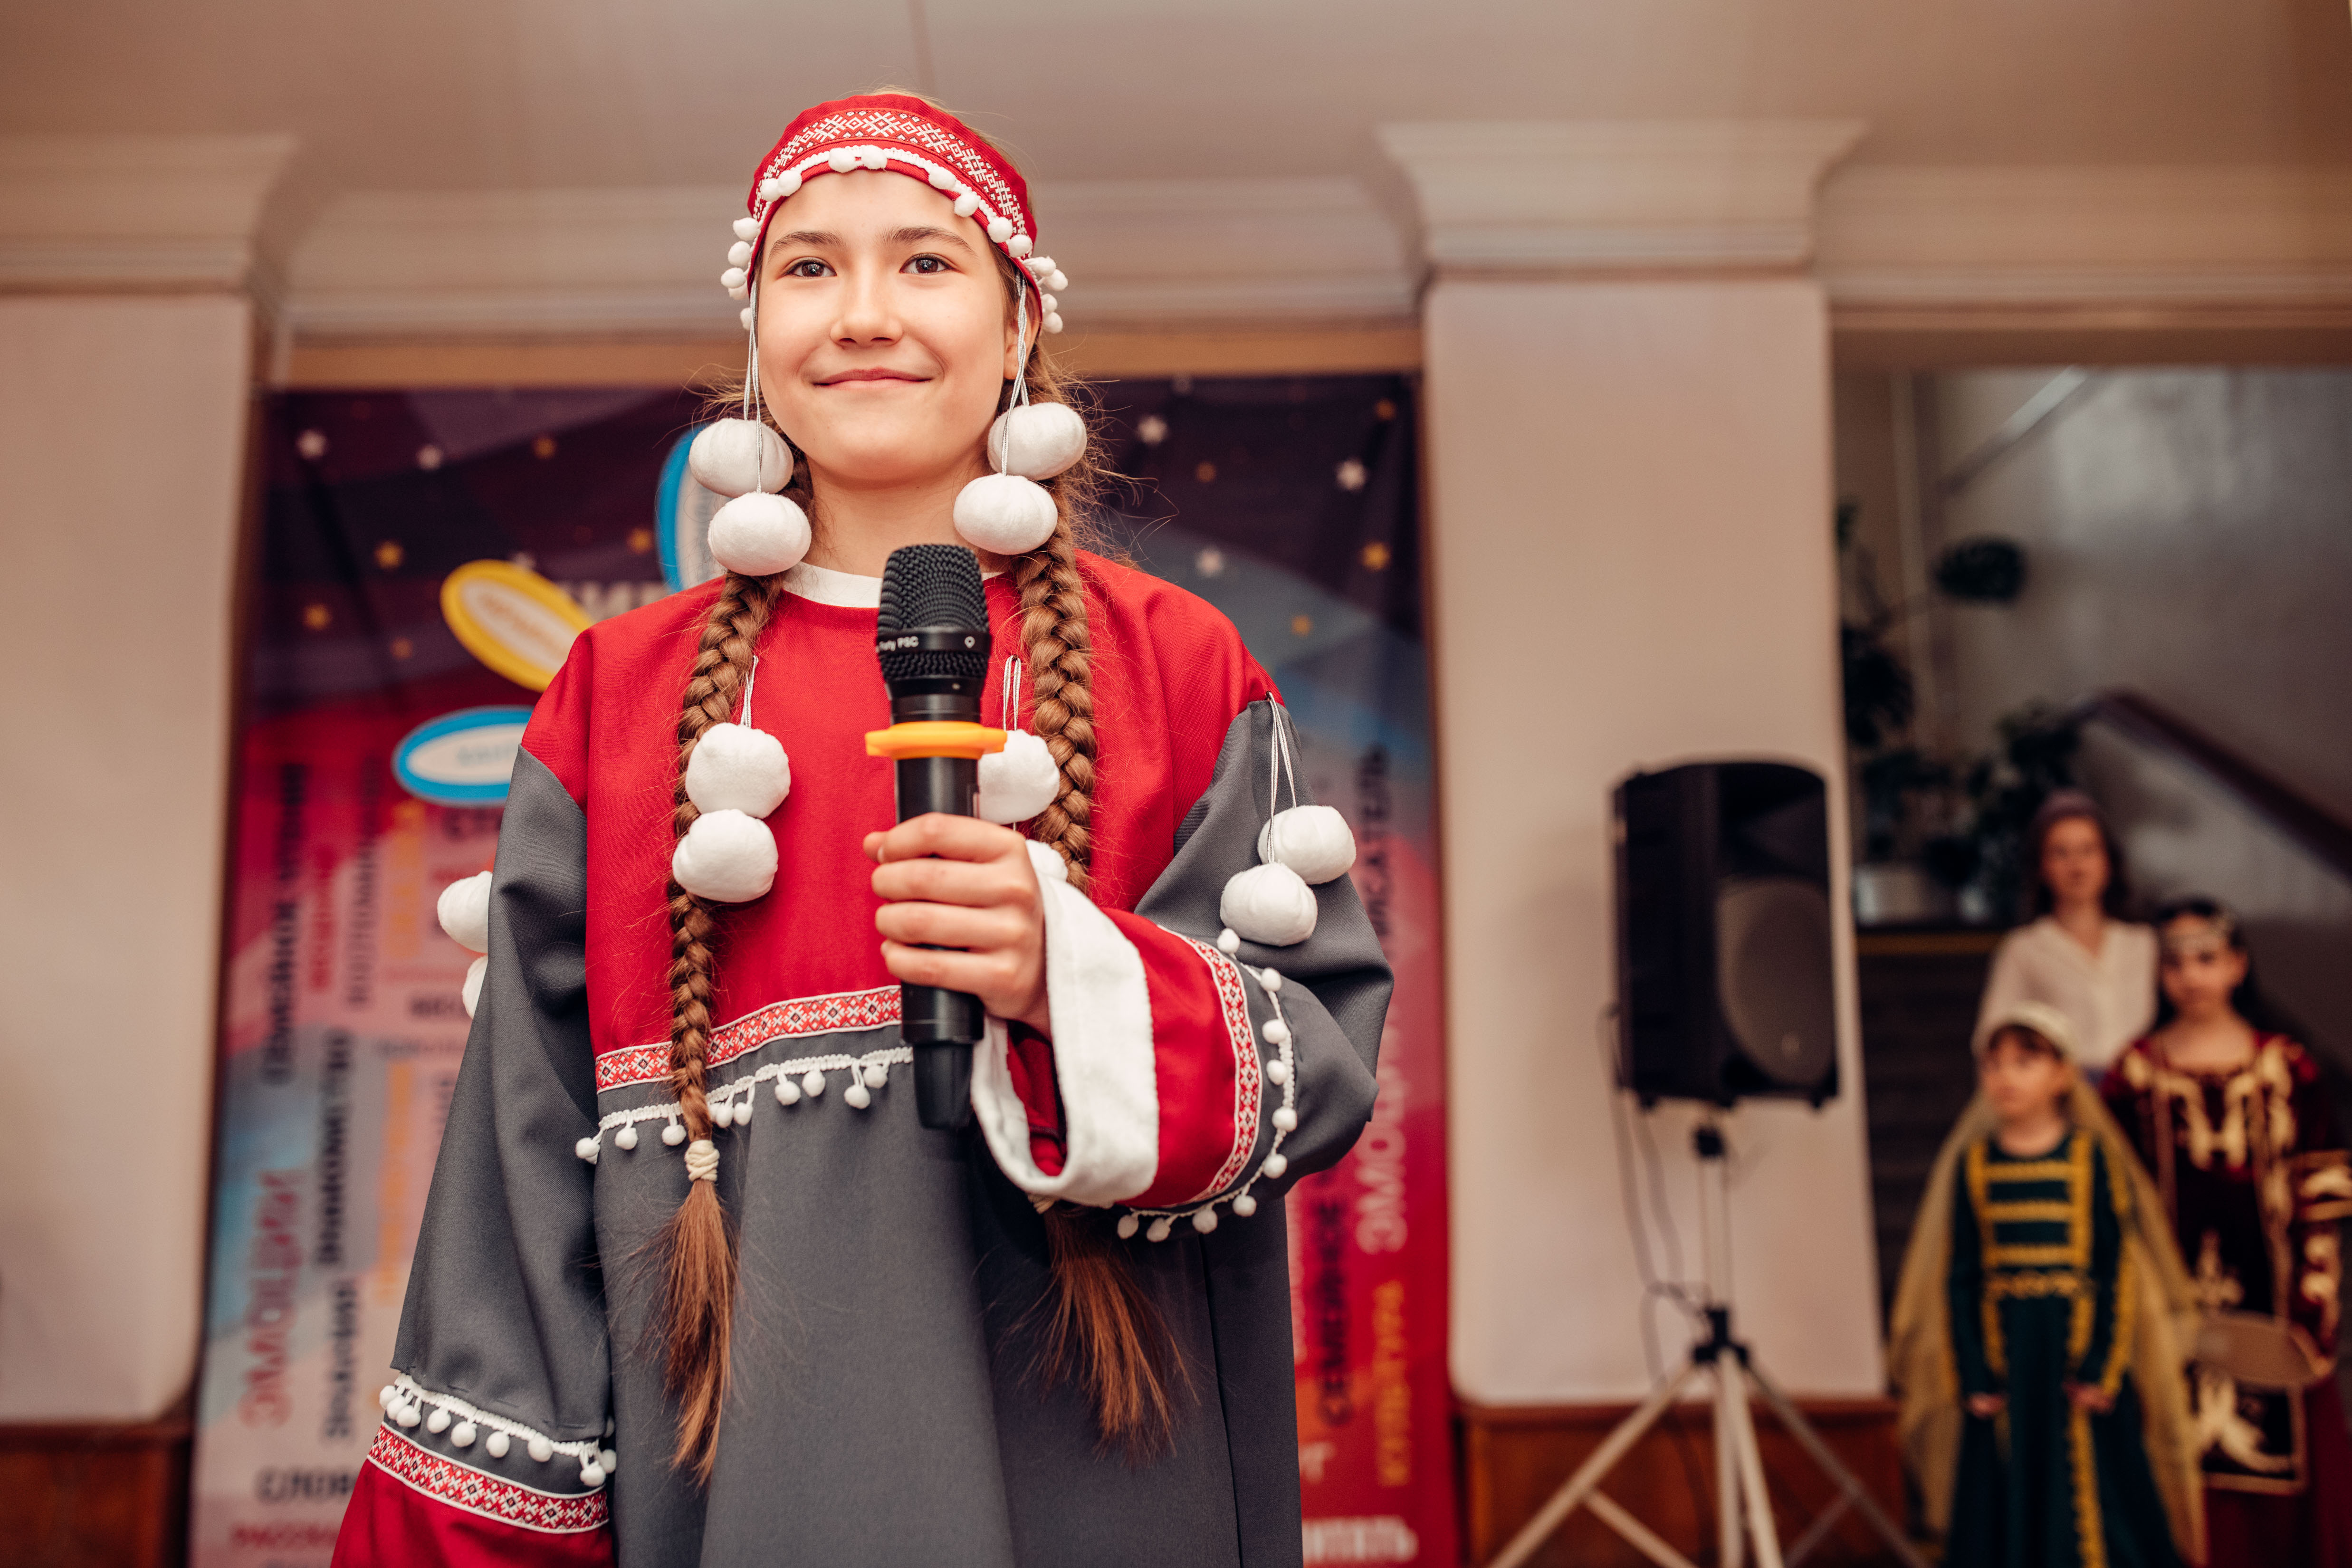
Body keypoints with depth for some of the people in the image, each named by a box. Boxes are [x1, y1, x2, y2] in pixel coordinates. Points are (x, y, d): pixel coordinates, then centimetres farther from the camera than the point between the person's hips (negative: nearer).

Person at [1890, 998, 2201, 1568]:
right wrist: (1973, 1380, -1)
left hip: (2078, 1353, -2)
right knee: (2006, 1501, 6)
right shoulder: (1973, 1164, 3)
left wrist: (2100, 1369, -9)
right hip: (2002, 1360, 2)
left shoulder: (2092, 1156, -2)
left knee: (2094, 1496, 3)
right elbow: (1958, 1279, 4)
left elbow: (2116, 1268, -3)